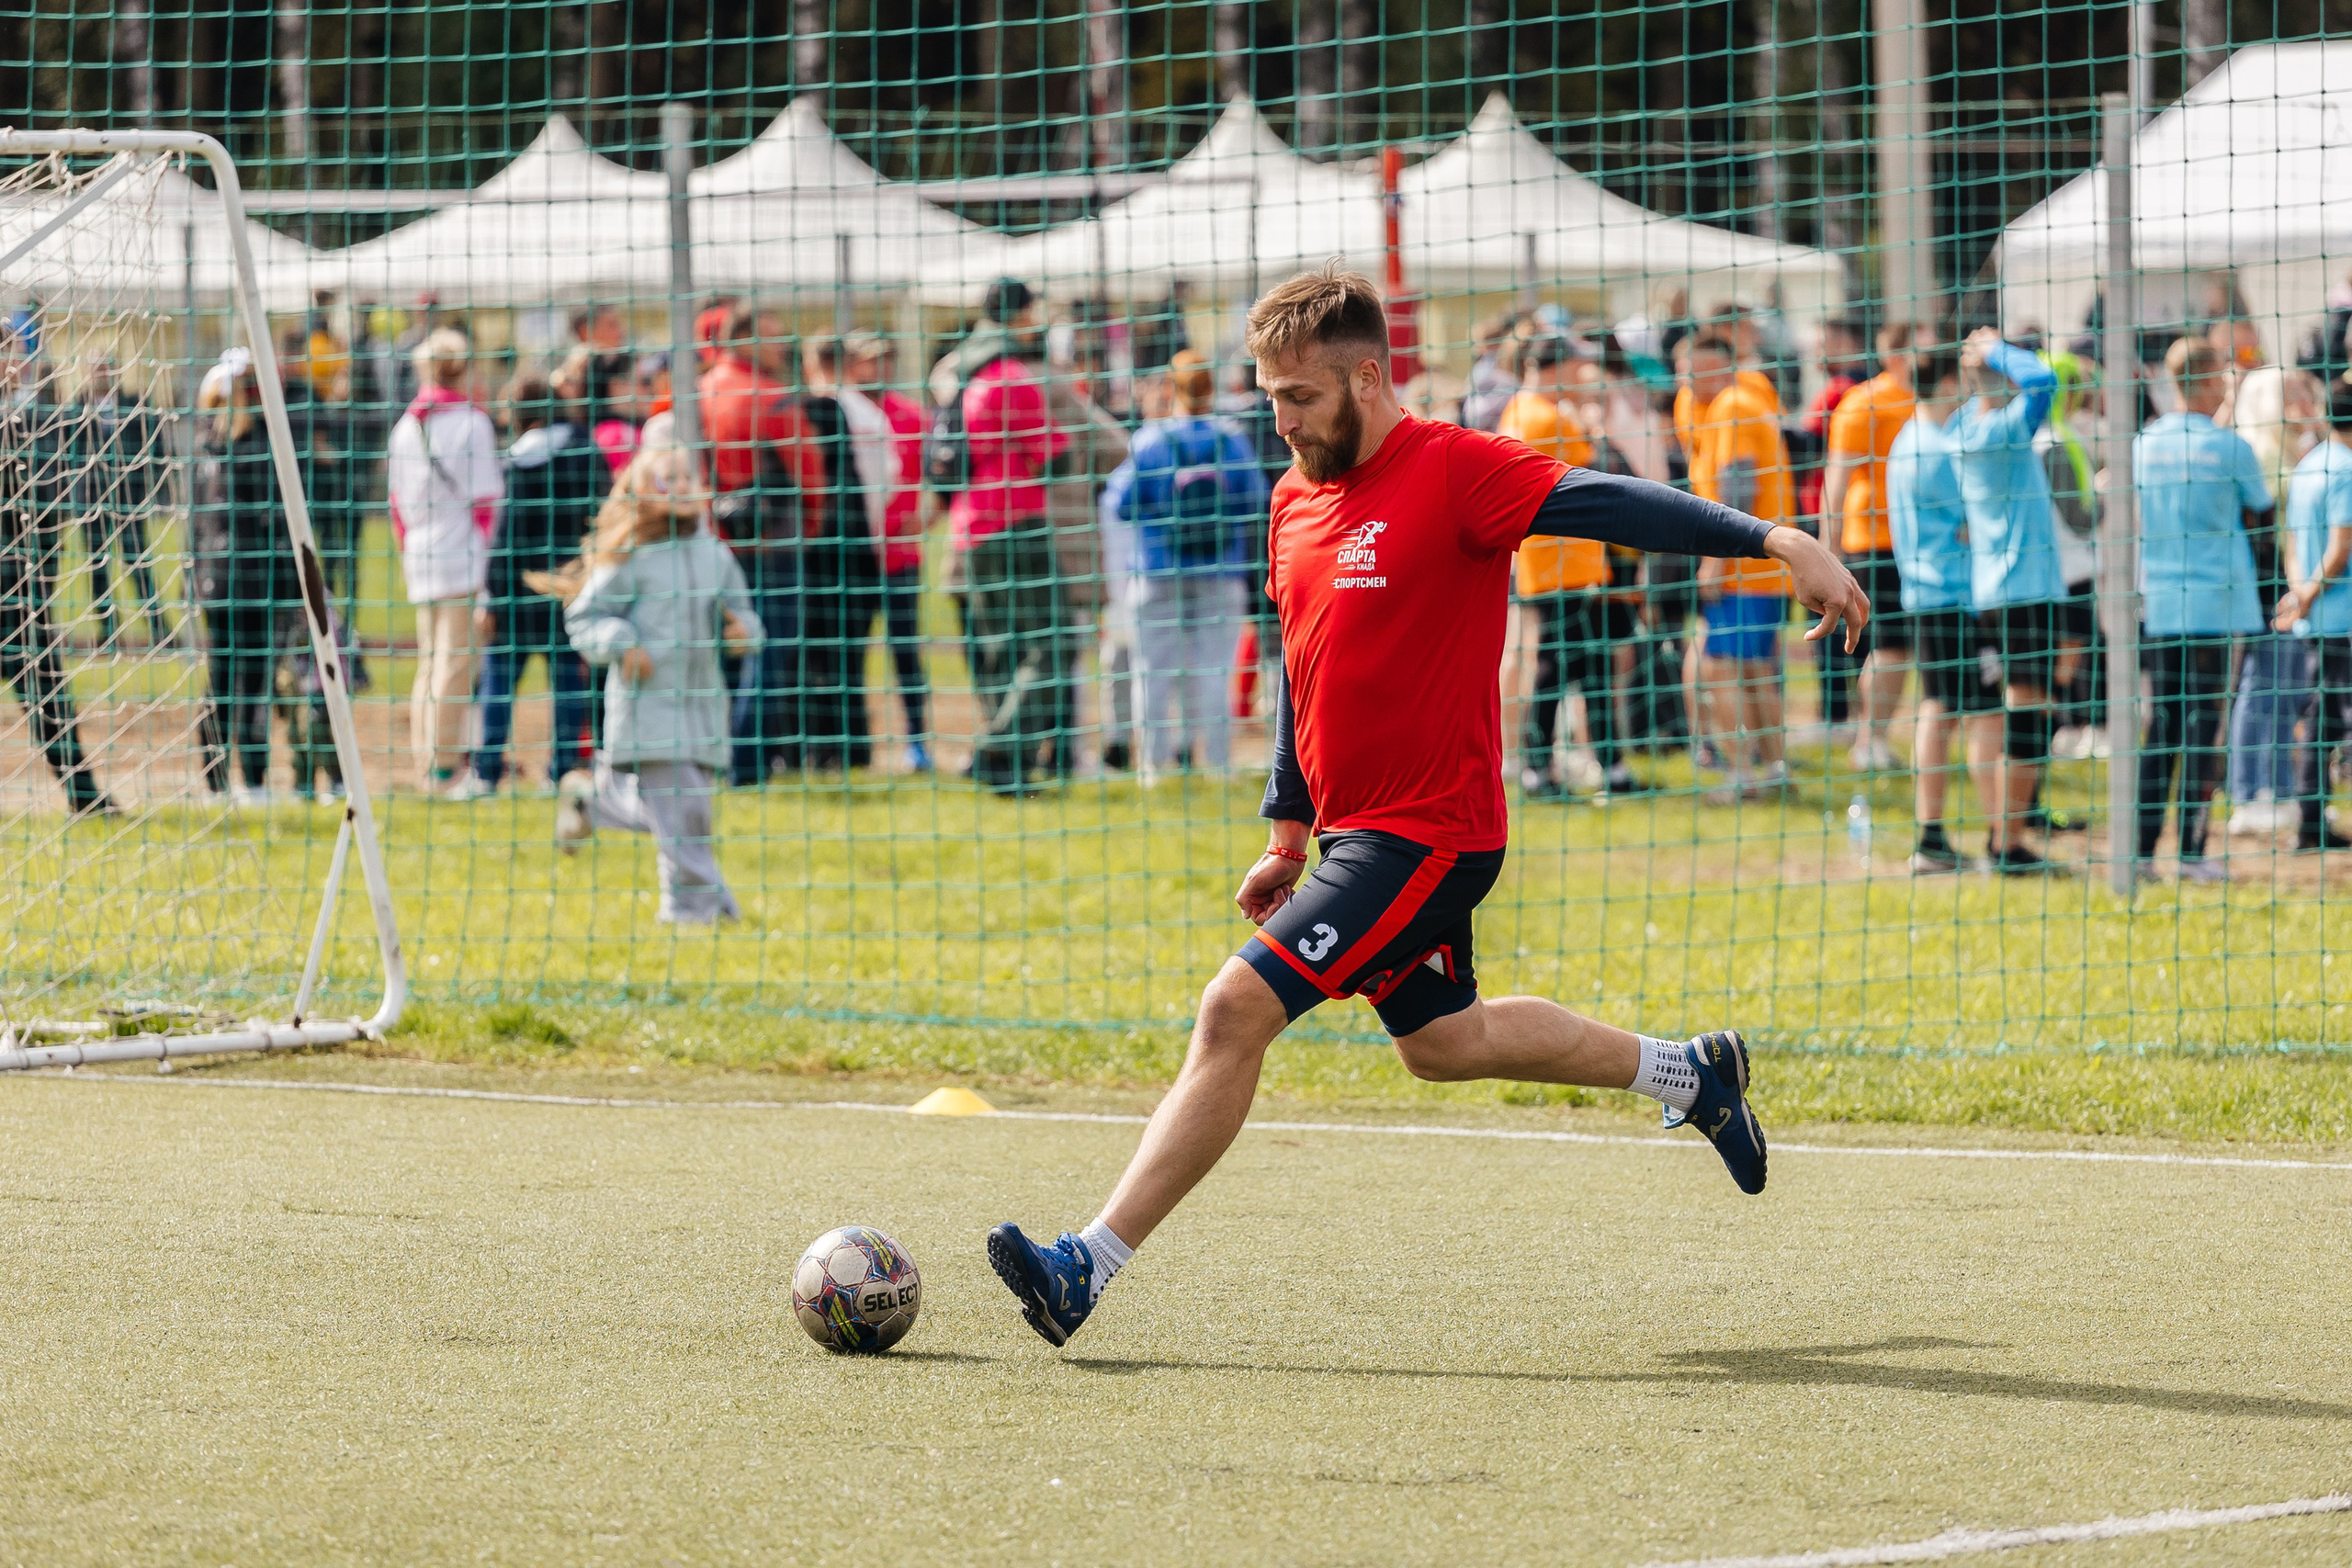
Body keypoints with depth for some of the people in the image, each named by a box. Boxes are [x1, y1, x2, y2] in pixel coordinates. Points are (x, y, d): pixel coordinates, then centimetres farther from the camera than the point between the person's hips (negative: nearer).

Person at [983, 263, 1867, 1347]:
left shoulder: (1452, 471, -15)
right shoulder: (1295, 501, 9)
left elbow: (1612, 504, -24)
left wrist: (1774, 540, -34)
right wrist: (1288, 833, 22)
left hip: (1428, 832, -9)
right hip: (1353, 827, 9)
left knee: (1238, 1009, -16)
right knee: (1441, 1042, 23)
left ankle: (1089, 1267, -15)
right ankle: (1685, 1073, 40)